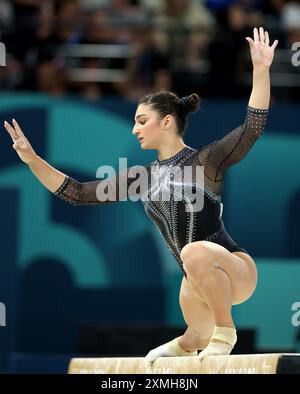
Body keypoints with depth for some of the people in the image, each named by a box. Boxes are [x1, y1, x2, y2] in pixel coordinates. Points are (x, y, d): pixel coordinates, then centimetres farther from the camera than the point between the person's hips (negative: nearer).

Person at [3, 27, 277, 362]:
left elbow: (253, 128, -19)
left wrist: (261, 70, -27)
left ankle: (225, 330, -22)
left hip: (237, 269, -7)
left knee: (194, 252, -39)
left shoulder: (206, 161, -6)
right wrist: (33, 160, 7)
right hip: (199, 279, 7)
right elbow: (77, 194, 14)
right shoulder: (141, 178, 12)